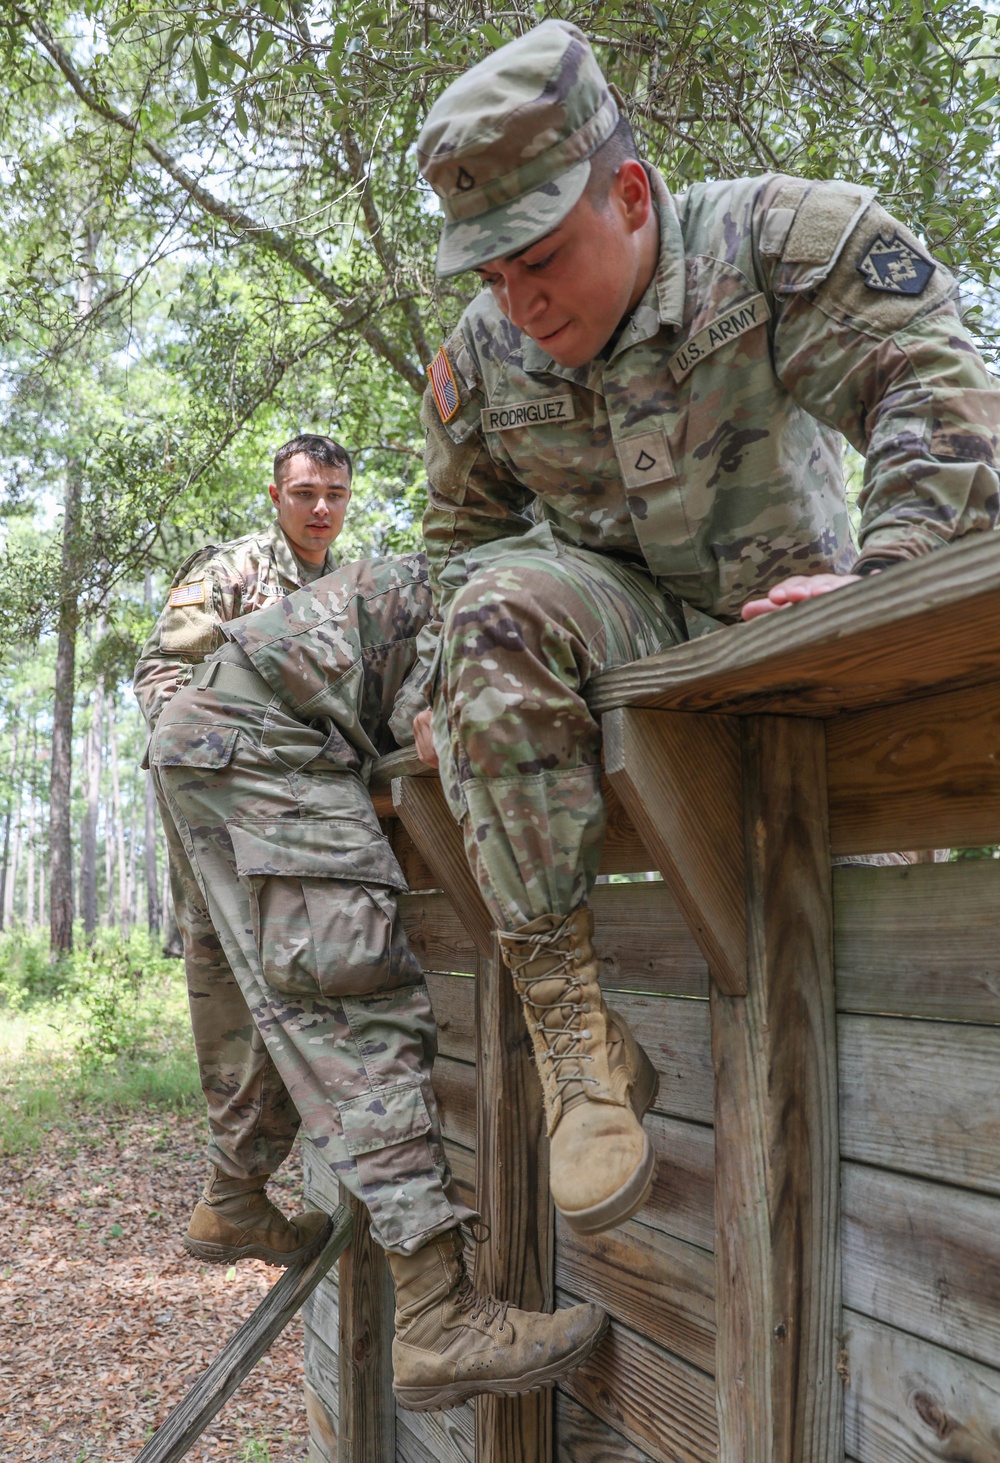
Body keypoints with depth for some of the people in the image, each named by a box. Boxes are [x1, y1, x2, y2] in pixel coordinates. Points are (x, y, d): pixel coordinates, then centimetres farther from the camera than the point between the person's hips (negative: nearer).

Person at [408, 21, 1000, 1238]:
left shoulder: (777, 239, -12)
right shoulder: (480, 360, 0)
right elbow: (463, 534, 15)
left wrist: (880, 570, -31)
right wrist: (452, 689, 5)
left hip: (783, 618, 0)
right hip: (624, 626, 1)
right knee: (501, 606, -32)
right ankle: (569, 1023, -32)